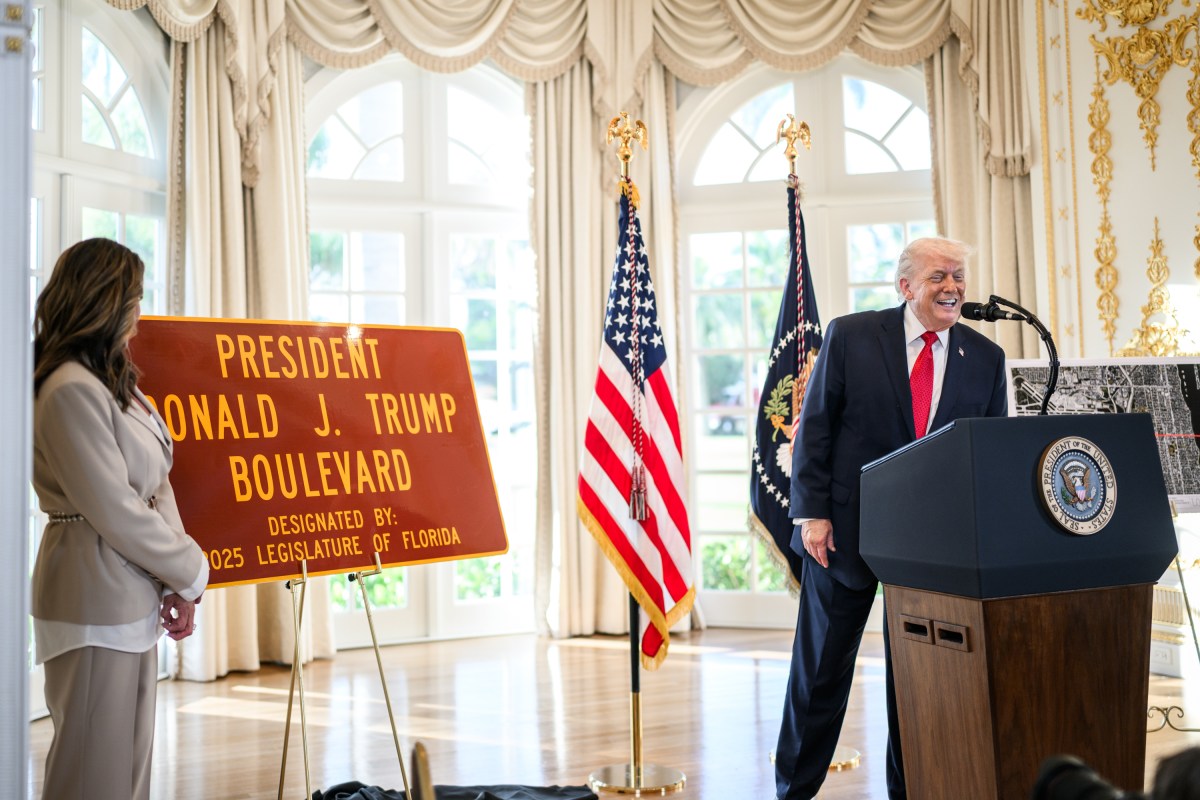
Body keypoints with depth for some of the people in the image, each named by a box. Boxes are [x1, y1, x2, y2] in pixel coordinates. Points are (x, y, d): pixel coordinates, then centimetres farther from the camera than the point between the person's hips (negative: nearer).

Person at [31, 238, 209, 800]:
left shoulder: (113, 383, 12)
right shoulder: (71, 390, -17)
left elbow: (156, 487, 9)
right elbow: (114, 511, -20)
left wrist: (176, 582, 1)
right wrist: (190, 572, -7)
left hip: (133, 596, 9)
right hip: (96, 598, -9)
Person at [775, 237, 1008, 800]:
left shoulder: (985, 358, 5)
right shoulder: (850, 336, -3)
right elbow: (814, 428, -4)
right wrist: (812, 513, -10)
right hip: (846, 529, -2)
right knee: (821, 667, 9)